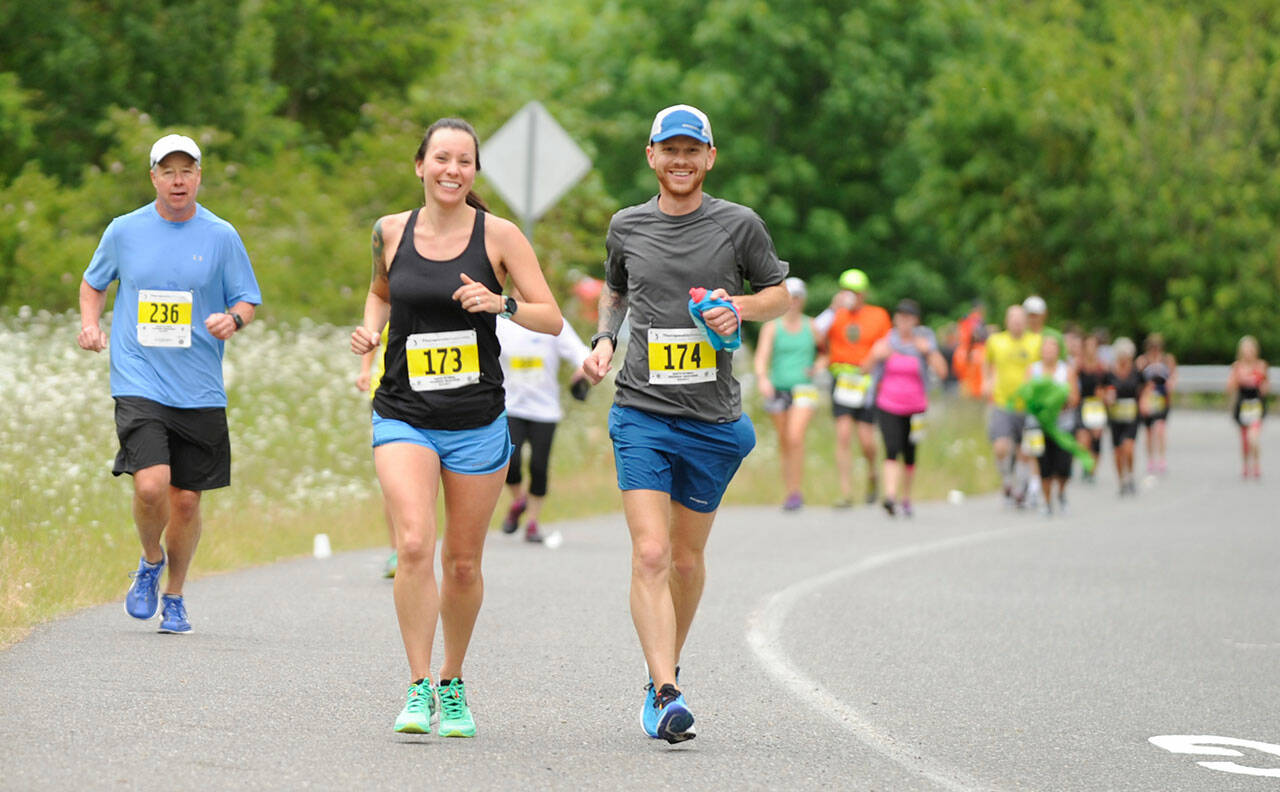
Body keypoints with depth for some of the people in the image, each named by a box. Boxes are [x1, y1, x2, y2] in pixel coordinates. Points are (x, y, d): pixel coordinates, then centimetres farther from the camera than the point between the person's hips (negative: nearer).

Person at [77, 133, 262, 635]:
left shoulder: (222, 236, 2)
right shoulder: (124, 231, 4)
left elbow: (248, 301, 9)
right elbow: (93, 283, 20)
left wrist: (232, 319, -14)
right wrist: (90, 324, 2)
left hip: (199, 391, 1)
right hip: (138, 383, -1)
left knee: (186, 499, 5)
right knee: (151, 485, -20)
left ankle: (174, 598, 27)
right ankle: (150, 561, 12)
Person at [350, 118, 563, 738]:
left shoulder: (498, 235, -3)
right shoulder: (391, 232, 3)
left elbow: (552, 319, -3)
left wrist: (501, 304, -21)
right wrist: (370, 330, 4)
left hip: (478, 423, 0)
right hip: (404, 417, 0)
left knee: (463, 564, 8)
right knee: (414, 546, -20)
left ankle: (452, 685, 28)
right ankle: (418, 689, -14)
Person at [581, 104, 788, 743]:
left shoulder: (739, 225, 3)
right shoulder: (627, 227, 8)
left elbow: (779, 294, 12)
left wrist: (740, 307, -8)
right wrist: (604, 340, 8)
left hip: (713, 419, 0)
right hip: (642, 412, 0)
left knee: (687, 558, 10)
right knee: (650, 554, -15)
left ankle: (664, 672, 32)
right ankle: (666, 696, -21)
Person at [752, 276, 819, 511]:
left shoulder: (811, 326, 5)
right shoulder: (772, 327, 1)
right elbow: (761, 357, -9)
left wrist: (816, 368, 1)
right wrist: (763, 379, -28)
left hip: (803, 389, -1)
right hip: (778, 388, 1)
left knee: (796, 438, -19)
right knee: (784, 443, 8)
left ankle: (797, 491, -14)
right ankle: (790, 490, 20)